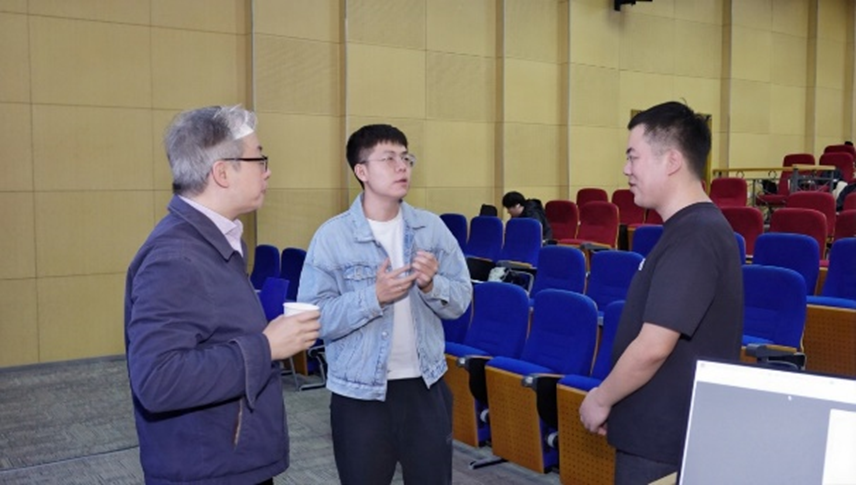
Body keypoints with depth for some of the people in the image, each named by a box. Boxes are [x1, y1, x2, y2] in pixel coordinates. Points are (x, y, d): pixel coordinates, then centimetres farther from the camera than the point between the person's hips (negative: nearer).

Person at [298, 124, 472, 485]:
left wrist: (432, 286, -18)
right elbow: (314, 318, -15)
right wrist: (374, 297, -24)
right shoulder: (332, 236, -10)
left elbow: (461, 300, 1)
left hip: (425, 386, 3)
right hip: (360, 393, -3)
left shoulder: (432, 227, 1)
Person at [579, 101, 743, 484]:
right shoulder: (694, 228, 9)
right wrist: (614, 399, 14)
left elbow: (652, 348, -26)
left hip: (664, 440, -9)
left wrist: (601, 398, -11)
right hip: (662, 430, 9)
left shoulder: (692, 238, -22)